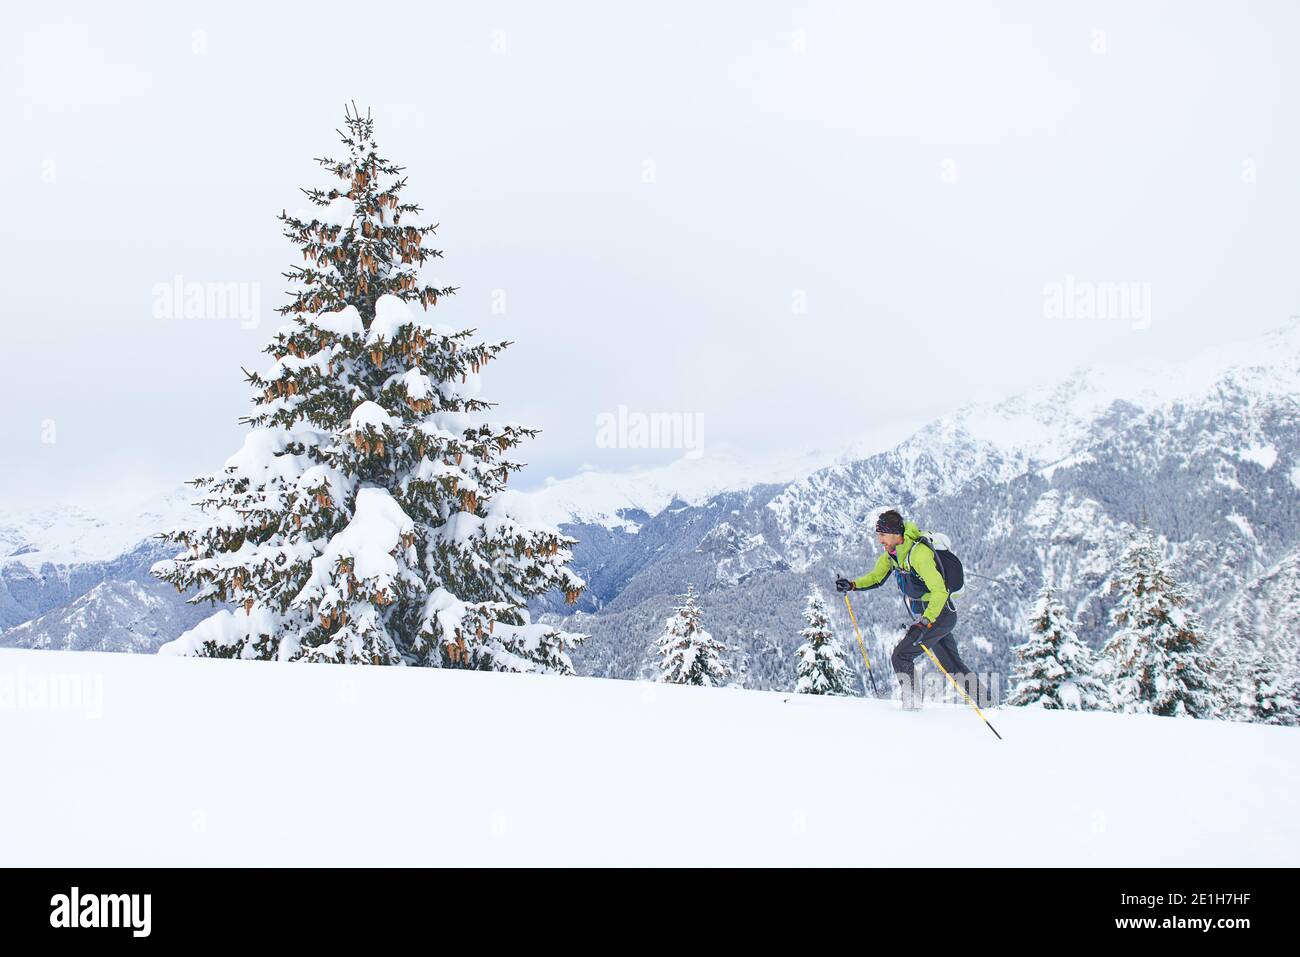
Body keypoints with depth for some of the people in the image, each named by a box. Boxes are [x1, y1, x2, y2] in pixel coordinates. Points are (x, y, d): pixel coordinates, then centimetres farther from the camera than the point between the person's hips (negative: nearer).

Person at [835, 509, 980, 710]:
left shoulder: (918, 552, -28)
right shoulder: (892, 552, 0)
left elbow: (940, 592, -32)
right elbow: (876, 577, 15)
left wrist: (924, 624, -40)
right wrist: (852, 585, -3)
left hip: (940, 615, -9)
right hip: (927, 616, 9)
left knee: (901, 656, -11)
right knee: (952, 665, 17)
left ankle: (911, 702, -4)